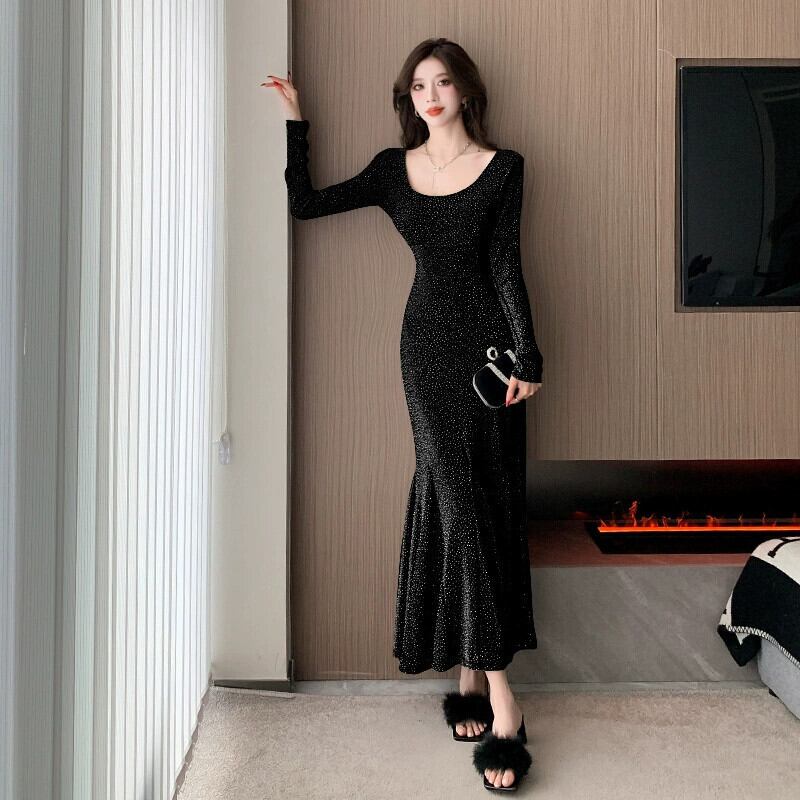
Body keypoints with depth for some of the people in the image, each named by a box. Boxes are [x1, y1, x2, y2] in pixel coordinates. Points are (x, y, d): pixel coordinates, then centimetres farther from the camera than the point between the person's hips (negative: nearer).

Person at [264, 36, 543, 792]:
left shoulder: (502, 167, 4)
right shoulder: (393, 167, 9)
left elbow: (504, 264, 0)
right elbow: (303, 203, 9)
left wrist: (526, 355, -5)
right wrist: (295, 120, 8)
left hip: (488, 341, 0)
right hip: (428, 342, 0)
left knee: (490, 503, 0)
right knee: (457, 499, -8)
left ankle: (470, 673, 9)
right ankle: (499, 697, -6)